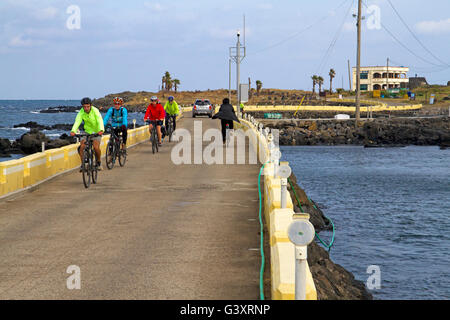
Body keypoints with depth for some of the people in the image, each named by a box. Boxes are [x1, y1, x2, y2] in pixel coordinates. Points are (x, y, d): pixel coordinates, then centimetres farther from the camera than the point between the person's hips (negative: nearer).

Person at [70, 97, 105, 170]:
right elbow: (77, 121, -29)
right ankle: (83, 164, -1)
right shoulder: (81, 112, -15)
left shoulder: (95, 111, -23)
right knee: (81, 146, -16)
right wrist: (73, 131, -48)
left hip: (97, 131, -3)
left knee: (96, 147, -22)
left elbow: (100, 121, -36)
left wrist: (101, 130, -56)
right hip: (87, 131, 3)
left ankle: (99, 163, 3)